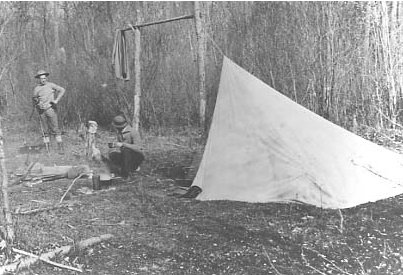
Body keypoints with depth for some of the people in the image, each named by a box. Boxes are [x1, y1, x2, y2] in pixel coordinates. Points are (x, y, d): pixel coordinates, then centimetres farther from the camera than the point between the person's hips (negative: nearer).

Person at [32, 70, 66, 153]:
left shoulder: (50, 85, -1)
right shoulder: (36, 89, 8)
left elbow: (62, 90, -8)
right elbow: (34, 101, 16)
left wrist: (56, 100, -12)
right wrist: (35, 101, -8)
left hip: (51, 109, -3)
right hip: (41, 111, 3)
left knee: (55, 128, -5)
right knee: (45, 130, 6)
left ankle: (60, 147, -3)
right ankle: (47, 149, 11)